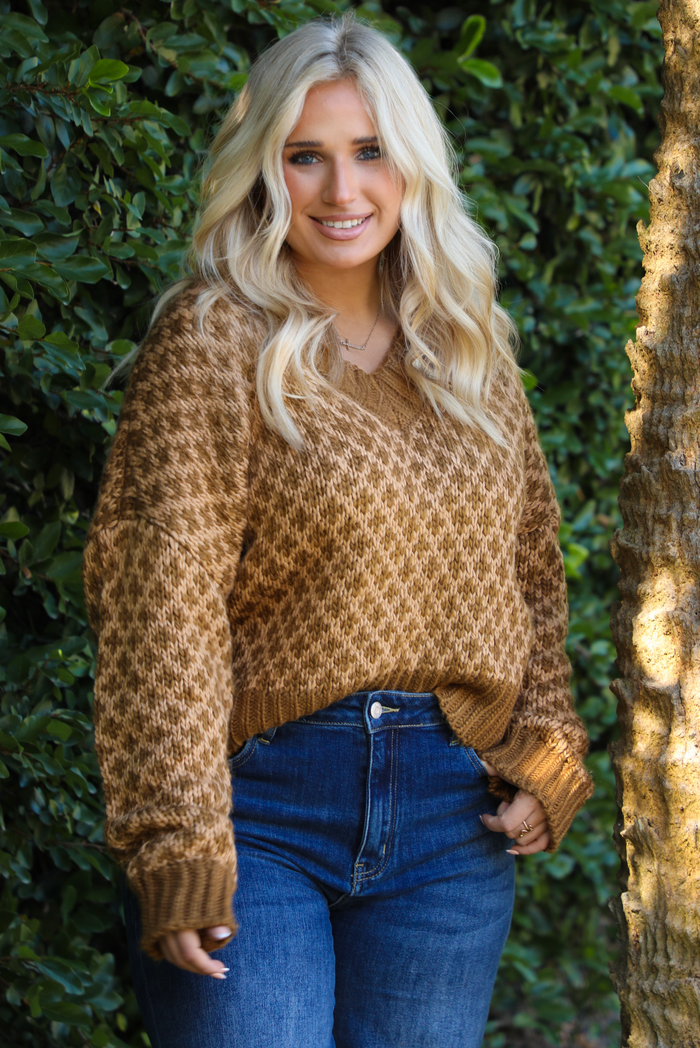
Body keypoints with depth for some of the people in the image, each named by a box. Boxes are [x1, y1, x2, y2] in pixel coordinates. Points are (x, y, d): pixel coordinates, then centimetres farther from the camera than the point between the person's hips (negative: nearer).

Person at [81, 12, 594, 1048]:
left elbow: (531, 564, 16)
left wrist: (547, 756, 4)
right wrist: (177, 841, -18)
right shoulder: (212, 343, -7)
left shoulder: (470, 346, 10)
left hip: (451, 809, 5)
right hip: (263, 801, -5)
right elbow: (163, 601, -12)